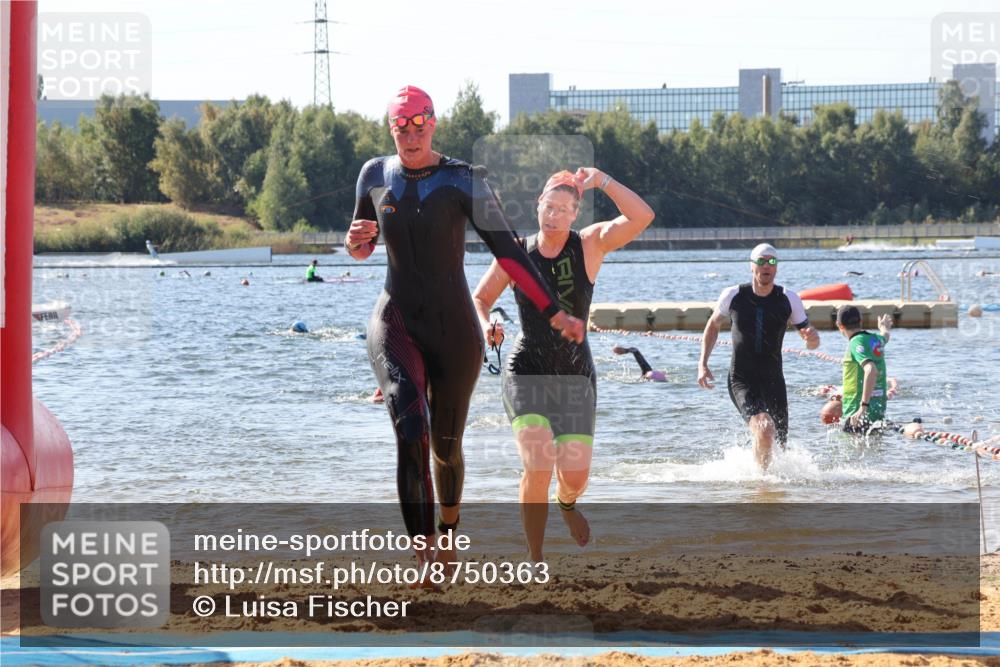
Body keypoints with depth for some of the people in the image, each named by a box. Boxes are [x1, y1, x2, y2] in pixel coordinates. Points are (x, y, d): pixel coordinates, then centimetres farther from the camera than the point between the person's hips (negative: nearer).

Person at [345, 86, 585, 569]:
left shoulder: (463, 180, -8)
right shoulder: (375, 175, 3)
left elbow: (508, 251, -9)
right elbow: (362, 249, 17)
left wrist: (554, 314, -14)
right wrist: (355, 239, -9)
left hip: (455, 330, -1)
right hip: (395, 324, 1)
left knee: (446, 447, 11)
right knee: (411, 433, -22)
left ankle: (448, 524, 44)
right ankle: (424, 559, -27)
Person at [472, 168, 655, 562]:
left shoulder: (590, 245, -3)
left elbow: (642, 217, -18)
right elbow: (480, 298, 12)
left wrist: (601, 181, -19)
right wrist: (485, 326, -9)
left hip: (575, 375, 1)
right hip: (526, 373, -1)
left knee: (575, 476, -4)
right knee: (538, 465, -20)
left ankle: (566, 503, 38)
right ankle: (535, 560, -6)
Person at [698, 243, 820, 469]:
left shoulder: (789, 300, -2)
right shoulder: (733, 296, -4)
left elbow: (812, 344, 0)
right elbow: (713, 325, 15)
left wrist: (812, 338, -26)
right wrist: (702, 364, 6)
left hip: (773, 381, 3)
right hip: (741, 381, -3)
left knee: (779, 446, 8)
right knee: (764, 429, -28)